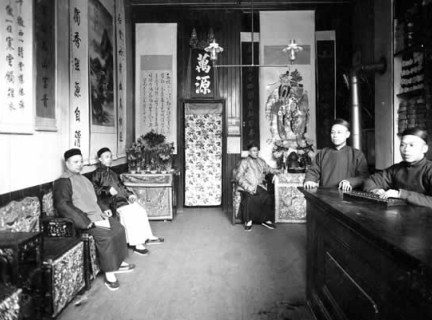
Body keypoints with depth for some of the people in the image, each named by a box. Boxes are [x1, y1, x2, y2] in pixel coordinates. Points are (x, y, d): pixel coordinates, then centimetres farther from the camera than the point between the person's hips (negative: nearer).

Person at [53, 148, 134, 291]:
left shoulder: (83, 179, 18)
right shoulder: (63, 182, -11)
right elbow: (63, 207, -21)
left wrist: (103, 213, 8)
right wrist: (89, 223, -25)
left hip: (97, 215, 9)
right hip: (82, 220, -9)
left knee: (119, 228, 0)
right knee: (105, 236, -26)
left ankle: (118, 262, 14)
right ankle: (109, 273, -15)